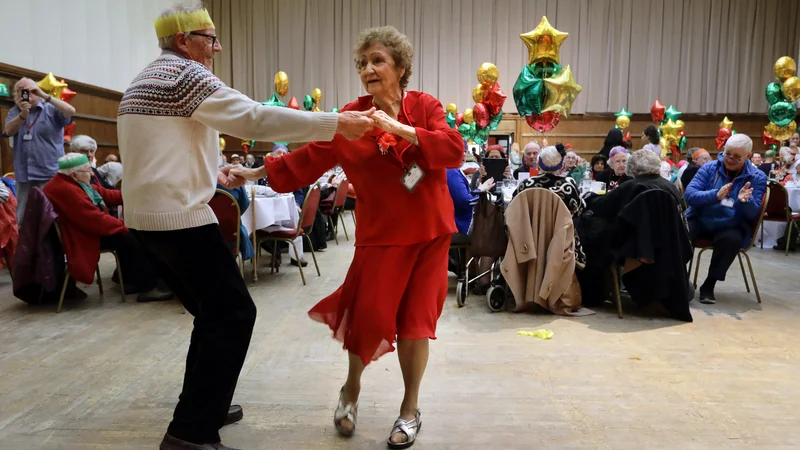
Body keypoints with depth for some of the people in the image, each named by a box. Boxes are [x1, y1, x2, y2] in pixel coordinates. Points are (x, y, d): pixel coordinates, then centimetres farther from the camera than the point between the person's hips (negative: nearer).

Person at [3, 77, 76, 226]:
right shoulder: (14, 112, 13)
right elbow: (9, 131, -4)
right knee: (22, 216, 10)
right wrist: (23, 114, -19)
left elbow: (70, 111, -17)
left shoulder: (51, 109, 3)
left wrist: (45, 96, -21)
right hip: (24, 174, 4)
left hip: (50, 173, -4)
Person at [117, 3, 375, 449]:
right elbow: (256, 118, -20)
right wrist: (336, 123, -20)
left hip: (147, 216, 10)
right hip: (180, 217, -10)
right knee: (234, 313, -5)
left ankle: (202, 406, 28)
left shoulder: (140, 83, 21)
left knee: (213, 312, 18)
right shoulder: (185, 74, -10)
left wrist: (212, 174, 21)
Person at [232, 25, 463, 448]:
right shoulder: (350, 117, -2)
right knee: (370, 315, -9)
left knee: (414, 319, 4)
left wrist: (400, 128, -23)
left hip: (429, 230, 1)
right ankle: (351, 390, 24)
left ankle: (410, 409, 25)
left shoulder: (425, 106, -1)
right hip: (382, 231, -1)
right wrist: (257, 172, -1)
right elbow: (308, 158, 1)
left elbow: (454, 150, -15)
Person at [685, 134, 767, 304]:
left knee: (732, 240, -35)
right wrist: (716, 195, -29)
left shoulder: (757, 177, 2)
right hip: (700, 220, 0)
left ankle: (709, 284, -15)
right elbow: (689, 195, -11)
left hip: (731, 226, 0)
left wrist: (747, 201, -26)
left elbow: (753, 215, -2)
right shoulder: (709, 168, 2)